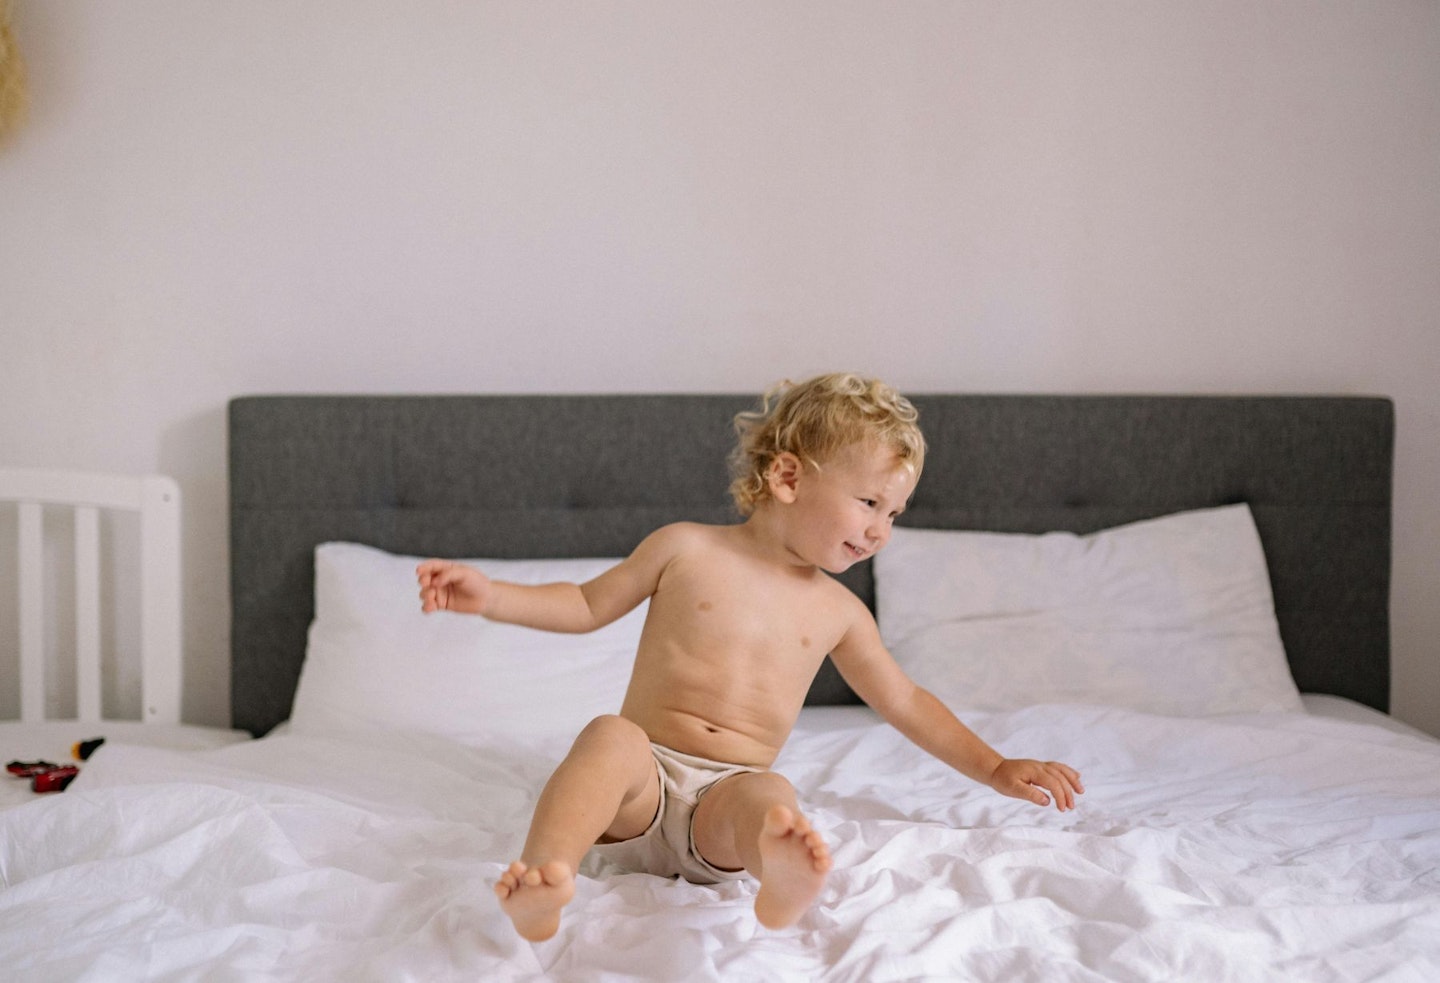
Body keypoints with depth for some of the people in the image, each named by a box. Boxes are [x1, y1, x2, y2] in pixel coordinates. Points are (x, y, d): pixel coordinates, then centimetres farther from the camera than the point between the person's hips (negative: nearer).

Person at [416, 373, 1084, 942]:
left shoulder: (838, 611, 13)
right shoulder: (687, 549, 5)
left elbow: (904, 702, 25)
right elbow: (587, 605, 14)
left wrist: (993, 768, 24)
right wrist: (491, 596, 1)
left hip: (726, 795, 1)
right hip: (647, 779, -1)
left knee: (769, 794, -35)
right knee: (613, 736, -35)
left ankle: (785, 881, -69)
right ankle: (540, 889, -56)